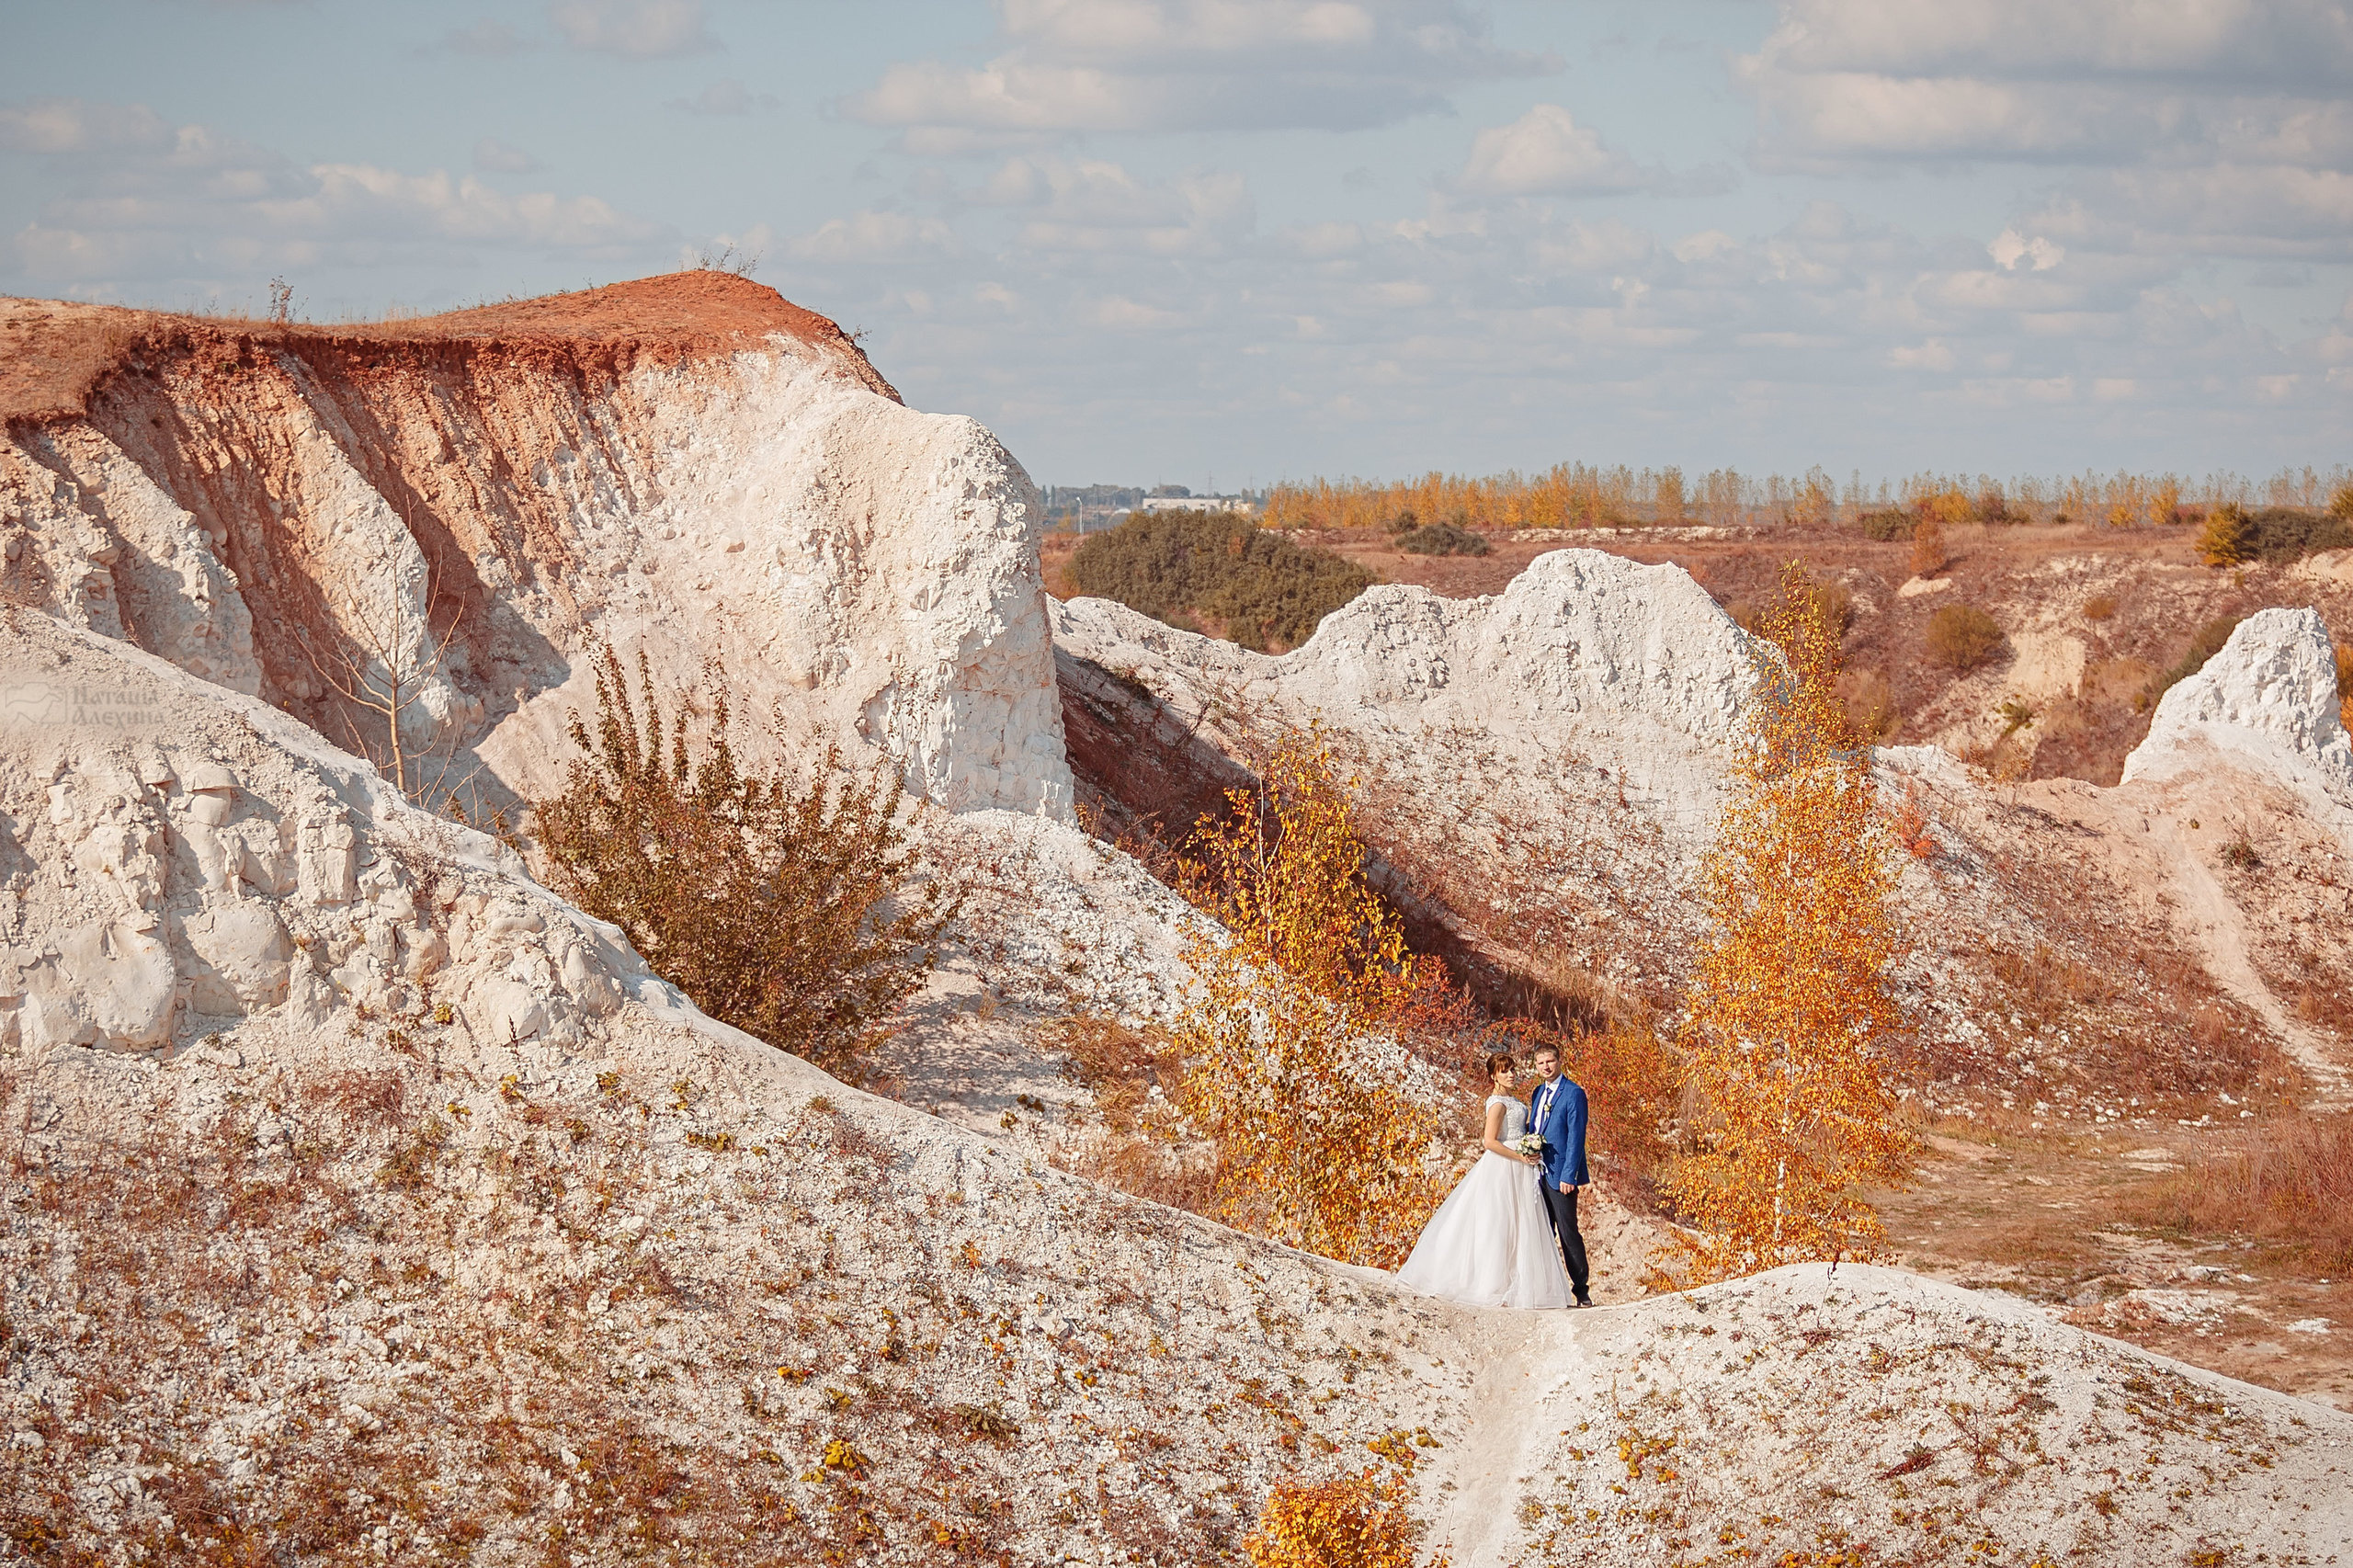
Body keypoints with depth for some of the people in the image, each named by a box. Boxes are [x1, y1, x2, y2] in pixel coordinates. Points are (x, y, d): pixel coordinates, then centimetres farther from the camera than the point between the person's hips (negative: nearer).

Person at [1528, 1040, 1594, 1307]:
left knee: (1568, 1232, -6)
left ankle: (1582, 1290, 0)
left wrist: (1568, 1175, -18)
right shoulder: (1539, 1093, 16)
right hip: (1539, 1173, 7)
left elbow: (1576, 1137, -13)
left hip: (1560, 1175, -7)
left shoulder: (1573, 1094, -8)